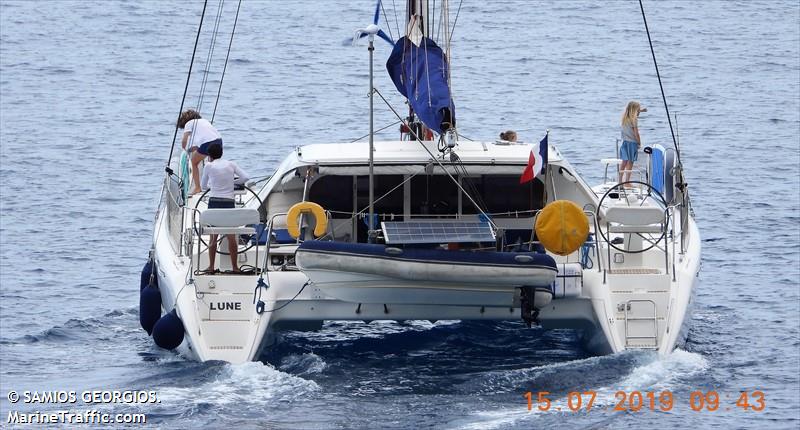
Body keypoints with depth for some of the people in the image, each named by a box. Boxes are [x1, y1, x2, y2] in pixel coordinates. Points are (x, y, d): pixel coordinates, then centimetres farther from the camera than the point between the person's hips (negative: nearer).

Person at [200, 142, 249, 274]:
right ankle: (235, 267, 7)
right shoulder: (231, 164, 5)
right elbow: (245, 177, 2)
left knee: (213, 237, 7)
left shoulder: (209, 166, 0)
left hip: (214, 202, -1)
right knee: (231, 237, 5)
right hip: (229, 202, 1)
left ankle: (211, 266, 9)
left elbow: (203, 186, 10)